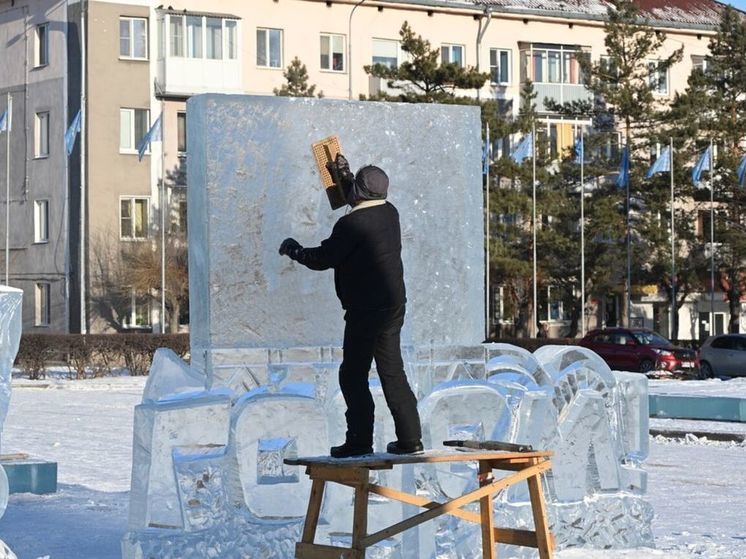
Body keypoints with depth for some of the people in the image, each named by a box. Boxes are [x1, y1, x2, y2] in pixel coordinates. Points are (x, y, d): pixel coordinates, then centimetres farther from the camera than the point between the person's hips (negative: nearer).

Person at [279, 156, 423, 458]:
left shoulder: (351, 224, -18)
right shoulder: (389, 213, 7)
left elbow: (323, 259, -10)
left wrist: (294, 250, 8)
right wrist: (345, 176, 34)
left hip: (366, 310, -8)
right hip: (393, 305, 8)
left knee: (353, 375, 1)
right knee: (392, 371, 12)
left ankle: (360, 441, 2)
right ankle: (409, 439, 11)